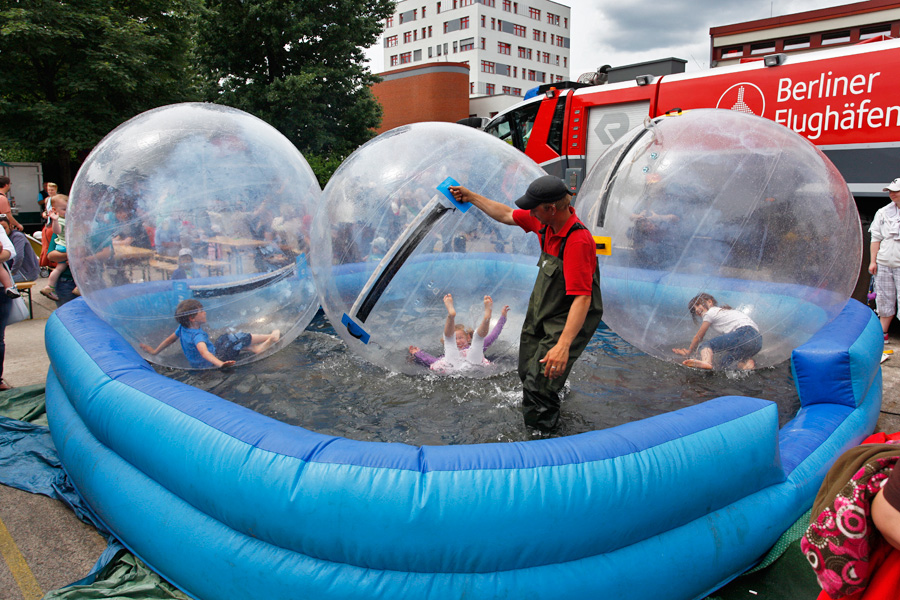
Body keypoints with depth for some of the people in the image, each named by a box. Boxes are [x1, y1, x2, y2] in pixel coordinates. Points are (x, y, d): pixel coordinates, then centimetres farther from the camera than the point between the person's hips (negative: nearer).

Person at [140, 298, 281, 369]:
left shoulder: (182, 328, -4)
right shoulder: (197, 335, -32)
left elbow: (170, 340, 9)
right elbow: (204, 352, -48)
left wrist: (154, 351, 26)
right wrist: (220, 364, -65)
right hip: (209, 364, -10)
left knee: (225, 338, 24)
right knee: (240, 339, -8)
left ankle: (257, 348, 25)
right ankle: (271, 337, 9)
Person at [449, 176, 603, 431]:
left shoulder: (578, 240, -31)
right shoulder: (545, 221, -6)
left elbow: (582, 298, -36)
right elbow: (507, 215, 13)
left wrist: (563, 345, -43)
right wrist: (471, 197, 17)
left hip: (567, 321, -9)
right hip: (539, 315, 9)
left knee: (538, 387, -14)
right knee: (526, 373, 23)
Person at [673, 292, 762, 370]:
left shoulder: (711, 312, 11)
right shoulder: (723, 311, 35)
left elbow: (698, 337, 17)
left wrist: (689, 352, 29)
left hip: (744, 333, -8)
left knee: (705, 345, -8)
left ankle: (706, 362, -41)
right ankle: (747, 362, -14)